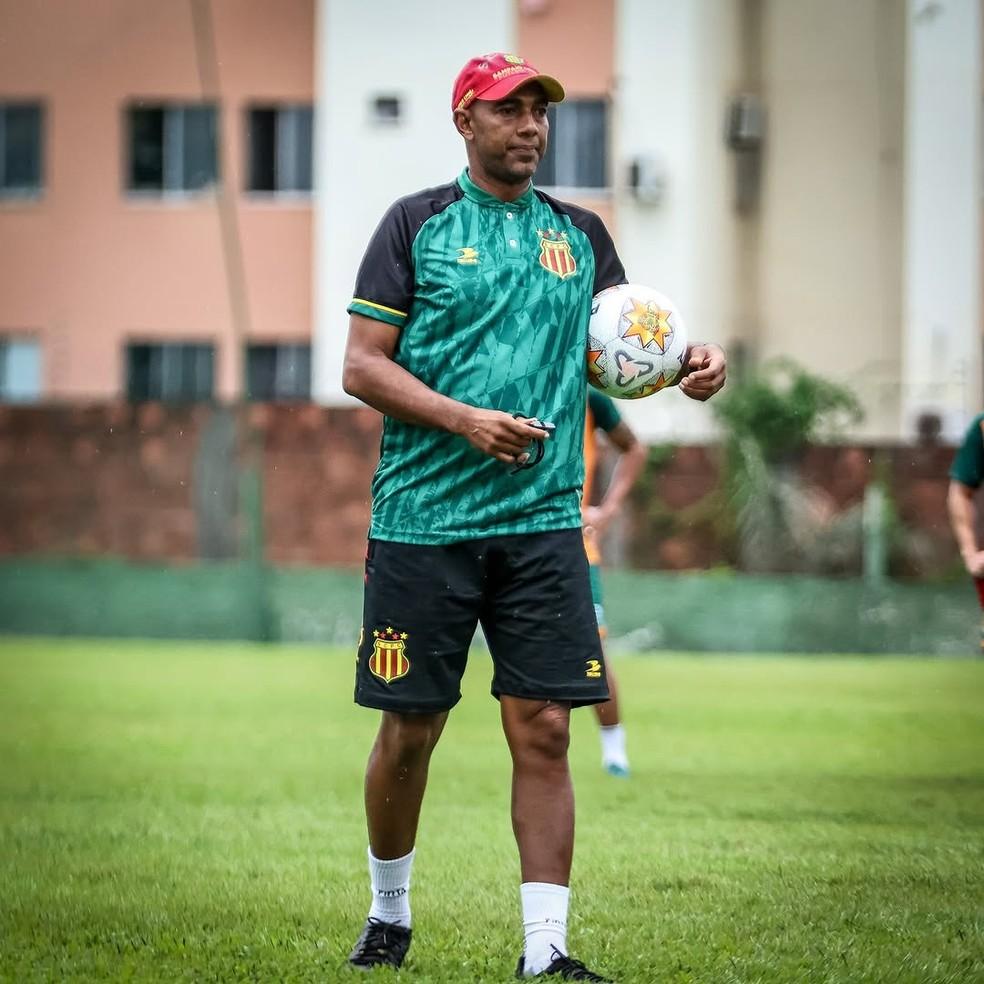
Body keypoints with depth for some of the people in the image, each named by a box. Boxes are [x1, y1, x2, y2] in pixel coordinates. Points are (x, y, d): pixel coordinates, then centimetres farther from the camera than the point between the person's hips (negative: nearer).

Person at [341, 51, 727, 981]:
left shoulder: (579, 234, 13)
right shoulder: (417, 224, 1)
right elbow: (362, 365, -4)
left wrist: (687, 363, -8)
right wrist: (468, 421, -17)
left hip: (542, 522, 3)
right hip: (424, 520, -2)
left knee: (544, 730, -3)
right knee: (409, 730, 5)